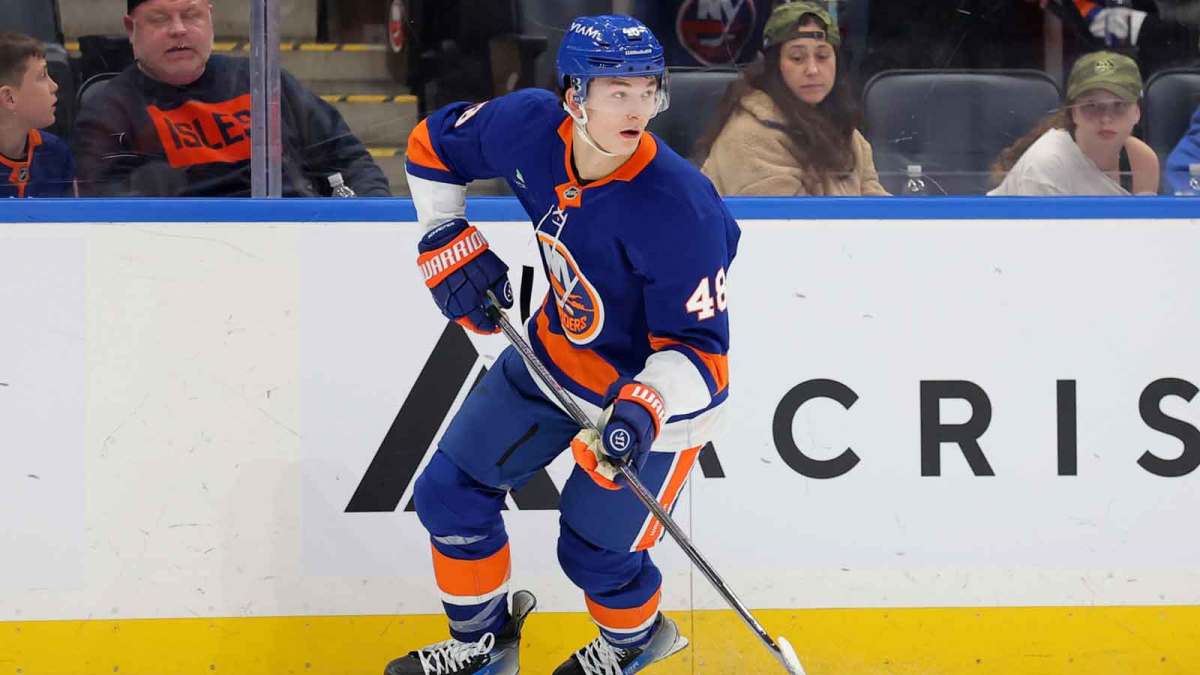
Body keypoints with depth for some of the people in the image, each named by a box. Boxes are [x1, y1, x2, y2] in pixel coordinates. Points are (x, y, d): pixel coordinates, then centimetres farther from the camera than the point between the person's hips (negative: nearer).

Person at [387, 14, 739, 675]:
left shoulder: (678, 210, -34)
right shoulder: (530, 126, -20)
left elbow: (698, 348, -27)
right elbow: (434, 144, 3)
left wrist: (645, 412, -42)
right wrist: (446, 244, -3)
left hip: (659, 384, -6)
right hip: (555, 352, 6)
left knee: (593, 550, 1)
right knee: (450, 491, 11)